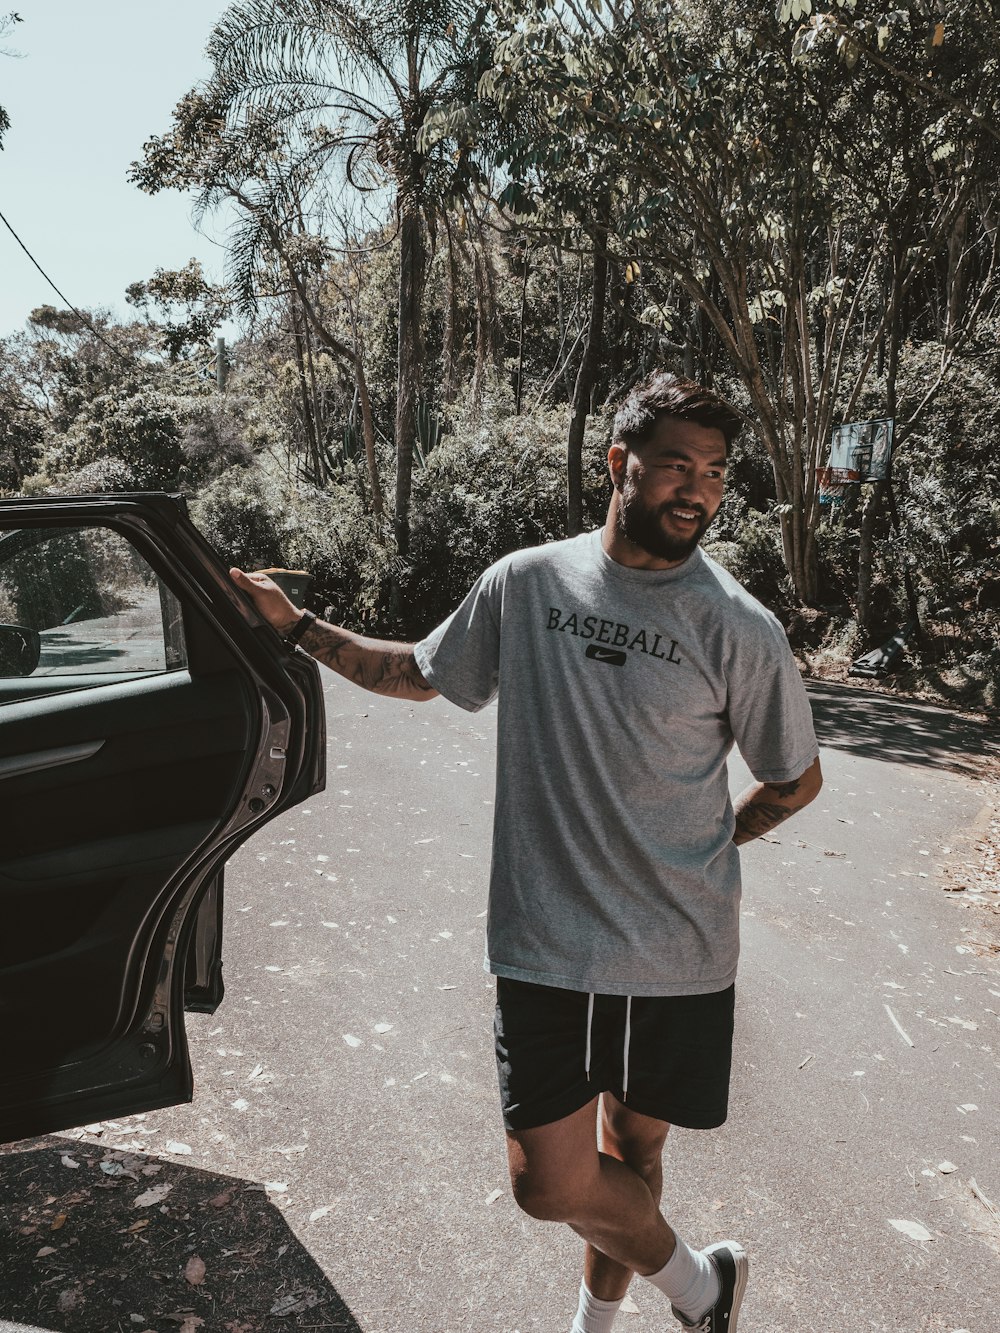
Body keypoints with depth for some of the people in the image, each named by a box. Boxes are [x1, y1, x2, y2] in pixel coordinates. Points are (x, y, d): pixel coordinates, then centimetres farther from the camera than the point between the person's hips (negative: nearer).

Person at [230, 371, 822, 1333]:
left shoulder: (740, 631, -9)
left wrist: (697, 852, 6)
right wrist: (295, 625, 13)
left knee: (632, 1149, 17)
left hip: (678, 953, -1)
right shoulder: (524, 584, -2)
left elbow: (796, 781, 6)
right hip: (545, 940, 1)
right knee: (551, 1183, 2)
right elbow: (418, 674, 14)